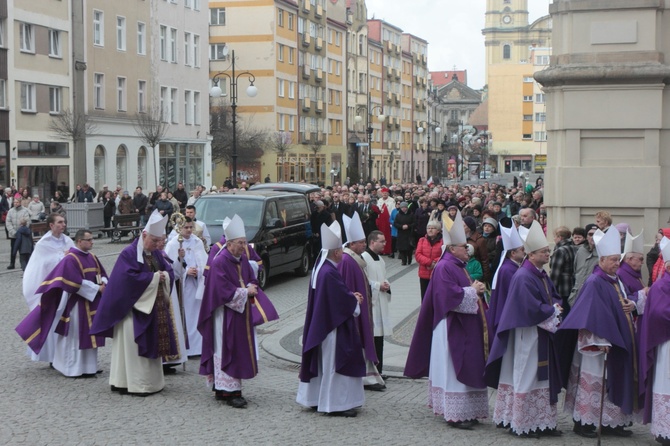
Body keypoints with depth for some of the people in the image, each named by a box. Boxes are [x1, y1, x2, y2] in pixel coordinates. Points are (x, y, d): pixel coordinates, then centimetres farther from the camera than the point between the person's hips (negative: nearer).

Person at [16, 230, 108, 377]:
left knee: (89, 334, 13)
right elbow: (76, 283, -21)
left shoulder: (91, 257, 10)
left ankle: (88, 366, 21)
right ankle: (74, 368, 7)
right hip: (77, 303, -8)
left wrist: (103, 283, -7)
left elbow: (102, 273, 15)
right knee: (75, 335, -1)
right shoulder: (70, 259, -15)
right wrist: (96, 288, -18)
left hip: (91, 302, 8)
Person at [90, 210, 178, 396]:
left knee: (154, 344, 10)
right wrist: (154, 277, -17)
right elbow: (129, 277, -23)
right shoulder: (129, 254, -13)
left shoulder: (157, 253, 11)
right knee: (135, 346, -6)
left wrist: (164, 276, -14)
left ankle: (152, 381, 18)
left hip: (155, 308, 8)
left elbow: (169, 271, 9)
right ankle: (137, 384, -2)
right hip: (135, 308, -8)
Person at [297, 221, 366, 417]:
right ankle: (336, 403, 4)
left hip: (321, 326, 10)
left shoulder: (319, 268, 8)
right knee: (334, 363, -2)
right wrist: (355, 301, -1)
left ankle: (316, 398, 23)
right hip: (334, 327, -10)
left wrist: (351, 296, 8)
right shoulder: (330, 273, -24)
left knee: (323, 363, 16)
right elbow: (344, 300, -21)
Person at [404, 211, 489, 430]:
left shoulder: (458, 266, 16)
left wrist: (476, 289, 6)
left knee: (465, 369, 13)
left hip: (464, 328, 10)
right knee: (455, 370, -7)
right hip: (453, 328, -10)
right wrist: (473, 291, -14)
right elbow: (451, 296, -24)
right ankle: (455, 414, -3)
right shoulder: (444, 268, -16)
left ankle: (466, 412, 19)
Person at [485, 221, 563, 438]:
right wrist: (553, 310, -9)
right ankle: (521, 425, 8)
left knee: (543, 379, 11)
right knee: (526, 378, -2)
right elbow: (532, 309, -24)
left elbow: (554, 296, 20)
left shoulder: (542, 275, 11)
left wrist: (556, 306, -3)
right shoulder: (523, 277, -19)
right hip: (528, 336, -10)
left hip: (543, 335, 10)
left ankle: (542, 423, 17)